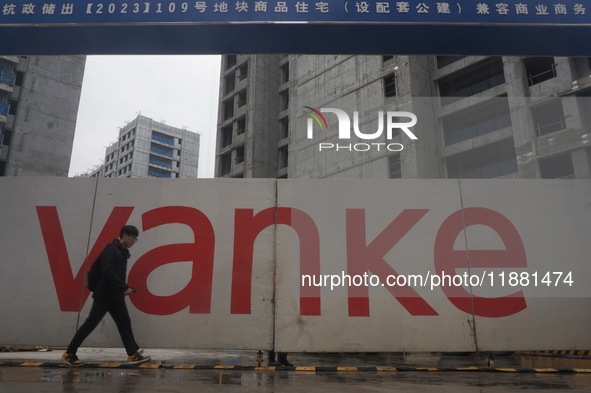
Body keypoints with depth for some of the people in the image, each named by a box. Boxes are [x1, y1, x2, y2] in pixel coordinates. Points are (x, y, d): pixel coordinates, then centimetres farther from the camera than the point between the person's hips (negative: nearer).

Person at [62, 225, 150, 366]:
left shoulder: (123, 252, 15)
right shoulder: (111, 249, -13)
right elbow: (107, 271, -24)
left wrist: (125, 288, 5)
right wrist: (124, 287, -22)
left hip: (116, 296, 9)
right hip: (104, 295, -9)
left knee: (125, 323, 7)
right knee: (91, 323, -2)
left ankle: (133, 355, 10)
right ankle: (69, 353, 11)